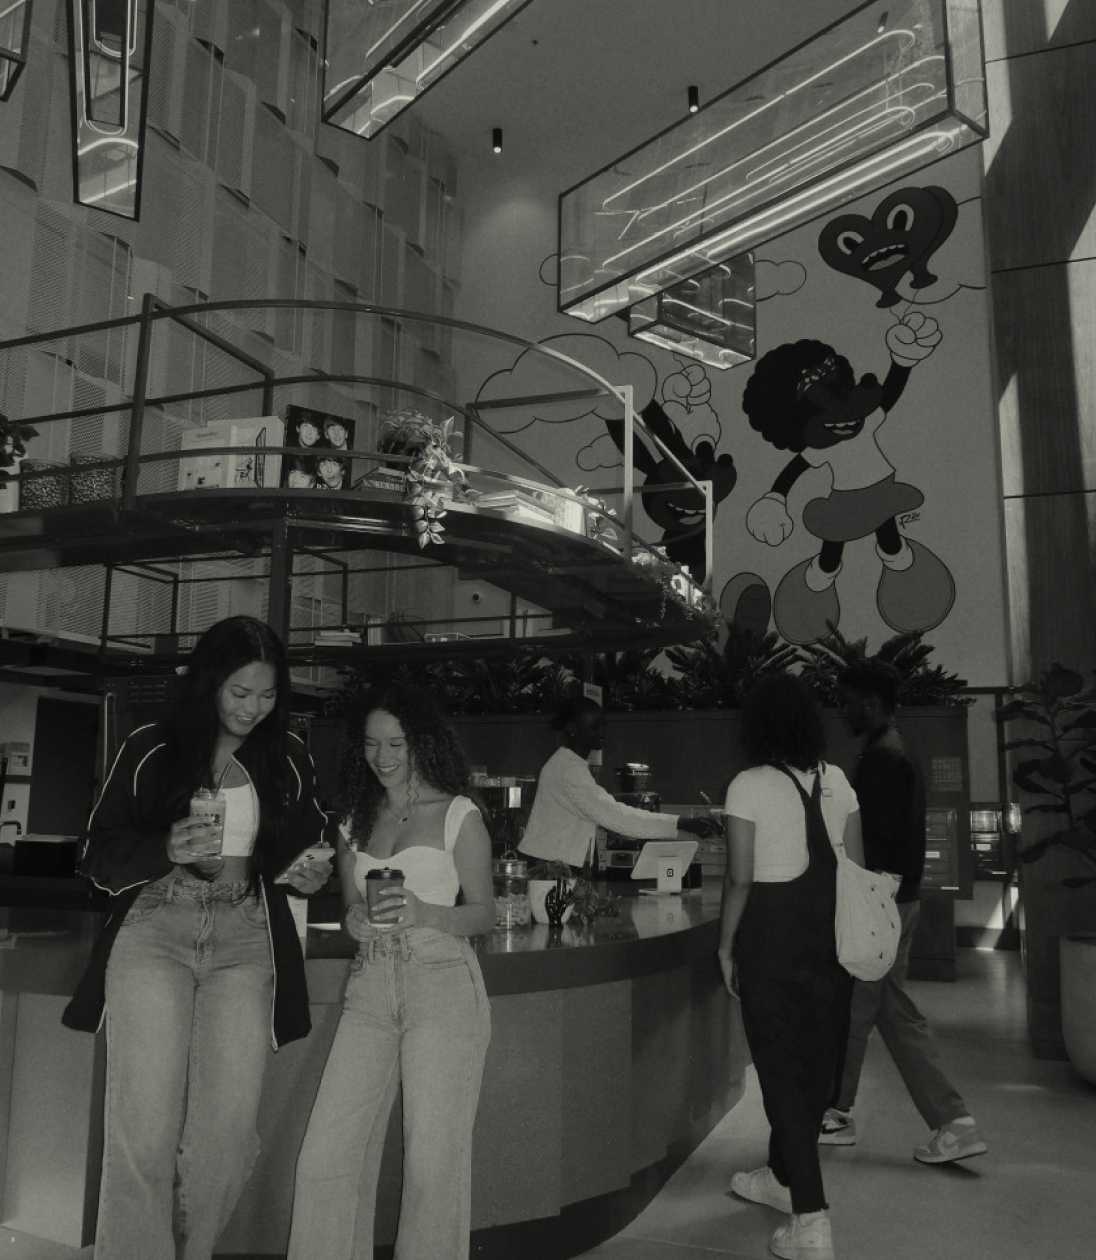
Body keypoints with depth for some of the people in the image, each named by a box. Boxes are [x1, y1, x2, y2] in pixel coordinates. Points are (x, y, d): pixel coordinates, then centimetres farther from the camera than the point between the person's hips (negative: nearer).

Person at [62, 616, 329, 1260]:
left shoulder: (289, 758, 9)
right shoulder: (151, 750, 2)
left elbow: (307, 840, 23)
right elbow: (100, 858, 4)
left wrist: (310, 873, 0)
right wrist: (168, 850, -16)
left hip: (245, 942, 2)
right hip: (155, 932, -1)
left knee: (229, 1131, -5)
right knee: (145, 1129, -9)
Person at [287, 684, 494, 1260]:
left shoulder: (458, 816, 2)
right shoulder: (355, 820, 15)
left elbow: (484, 913, 2)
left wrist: (423, 912, -15)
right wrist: (354, 921, -1)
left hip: (442, 986, -4)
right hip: (370, 990, 4)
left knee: (432, 1159, -3)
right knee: (325, 1155, -3)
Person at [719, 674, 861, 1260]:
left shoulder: (748, 785, -11)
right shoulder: (837, 781, 4)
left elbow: (739, 879, -12)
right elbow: (856, 865, 7)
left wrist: (725, 945, -1)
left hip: (774, 931, -6)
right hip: (832, 931, 6)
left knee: (781, 1066, 3)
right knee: (814, 1060, 18)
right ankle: (782, 1176, 37)